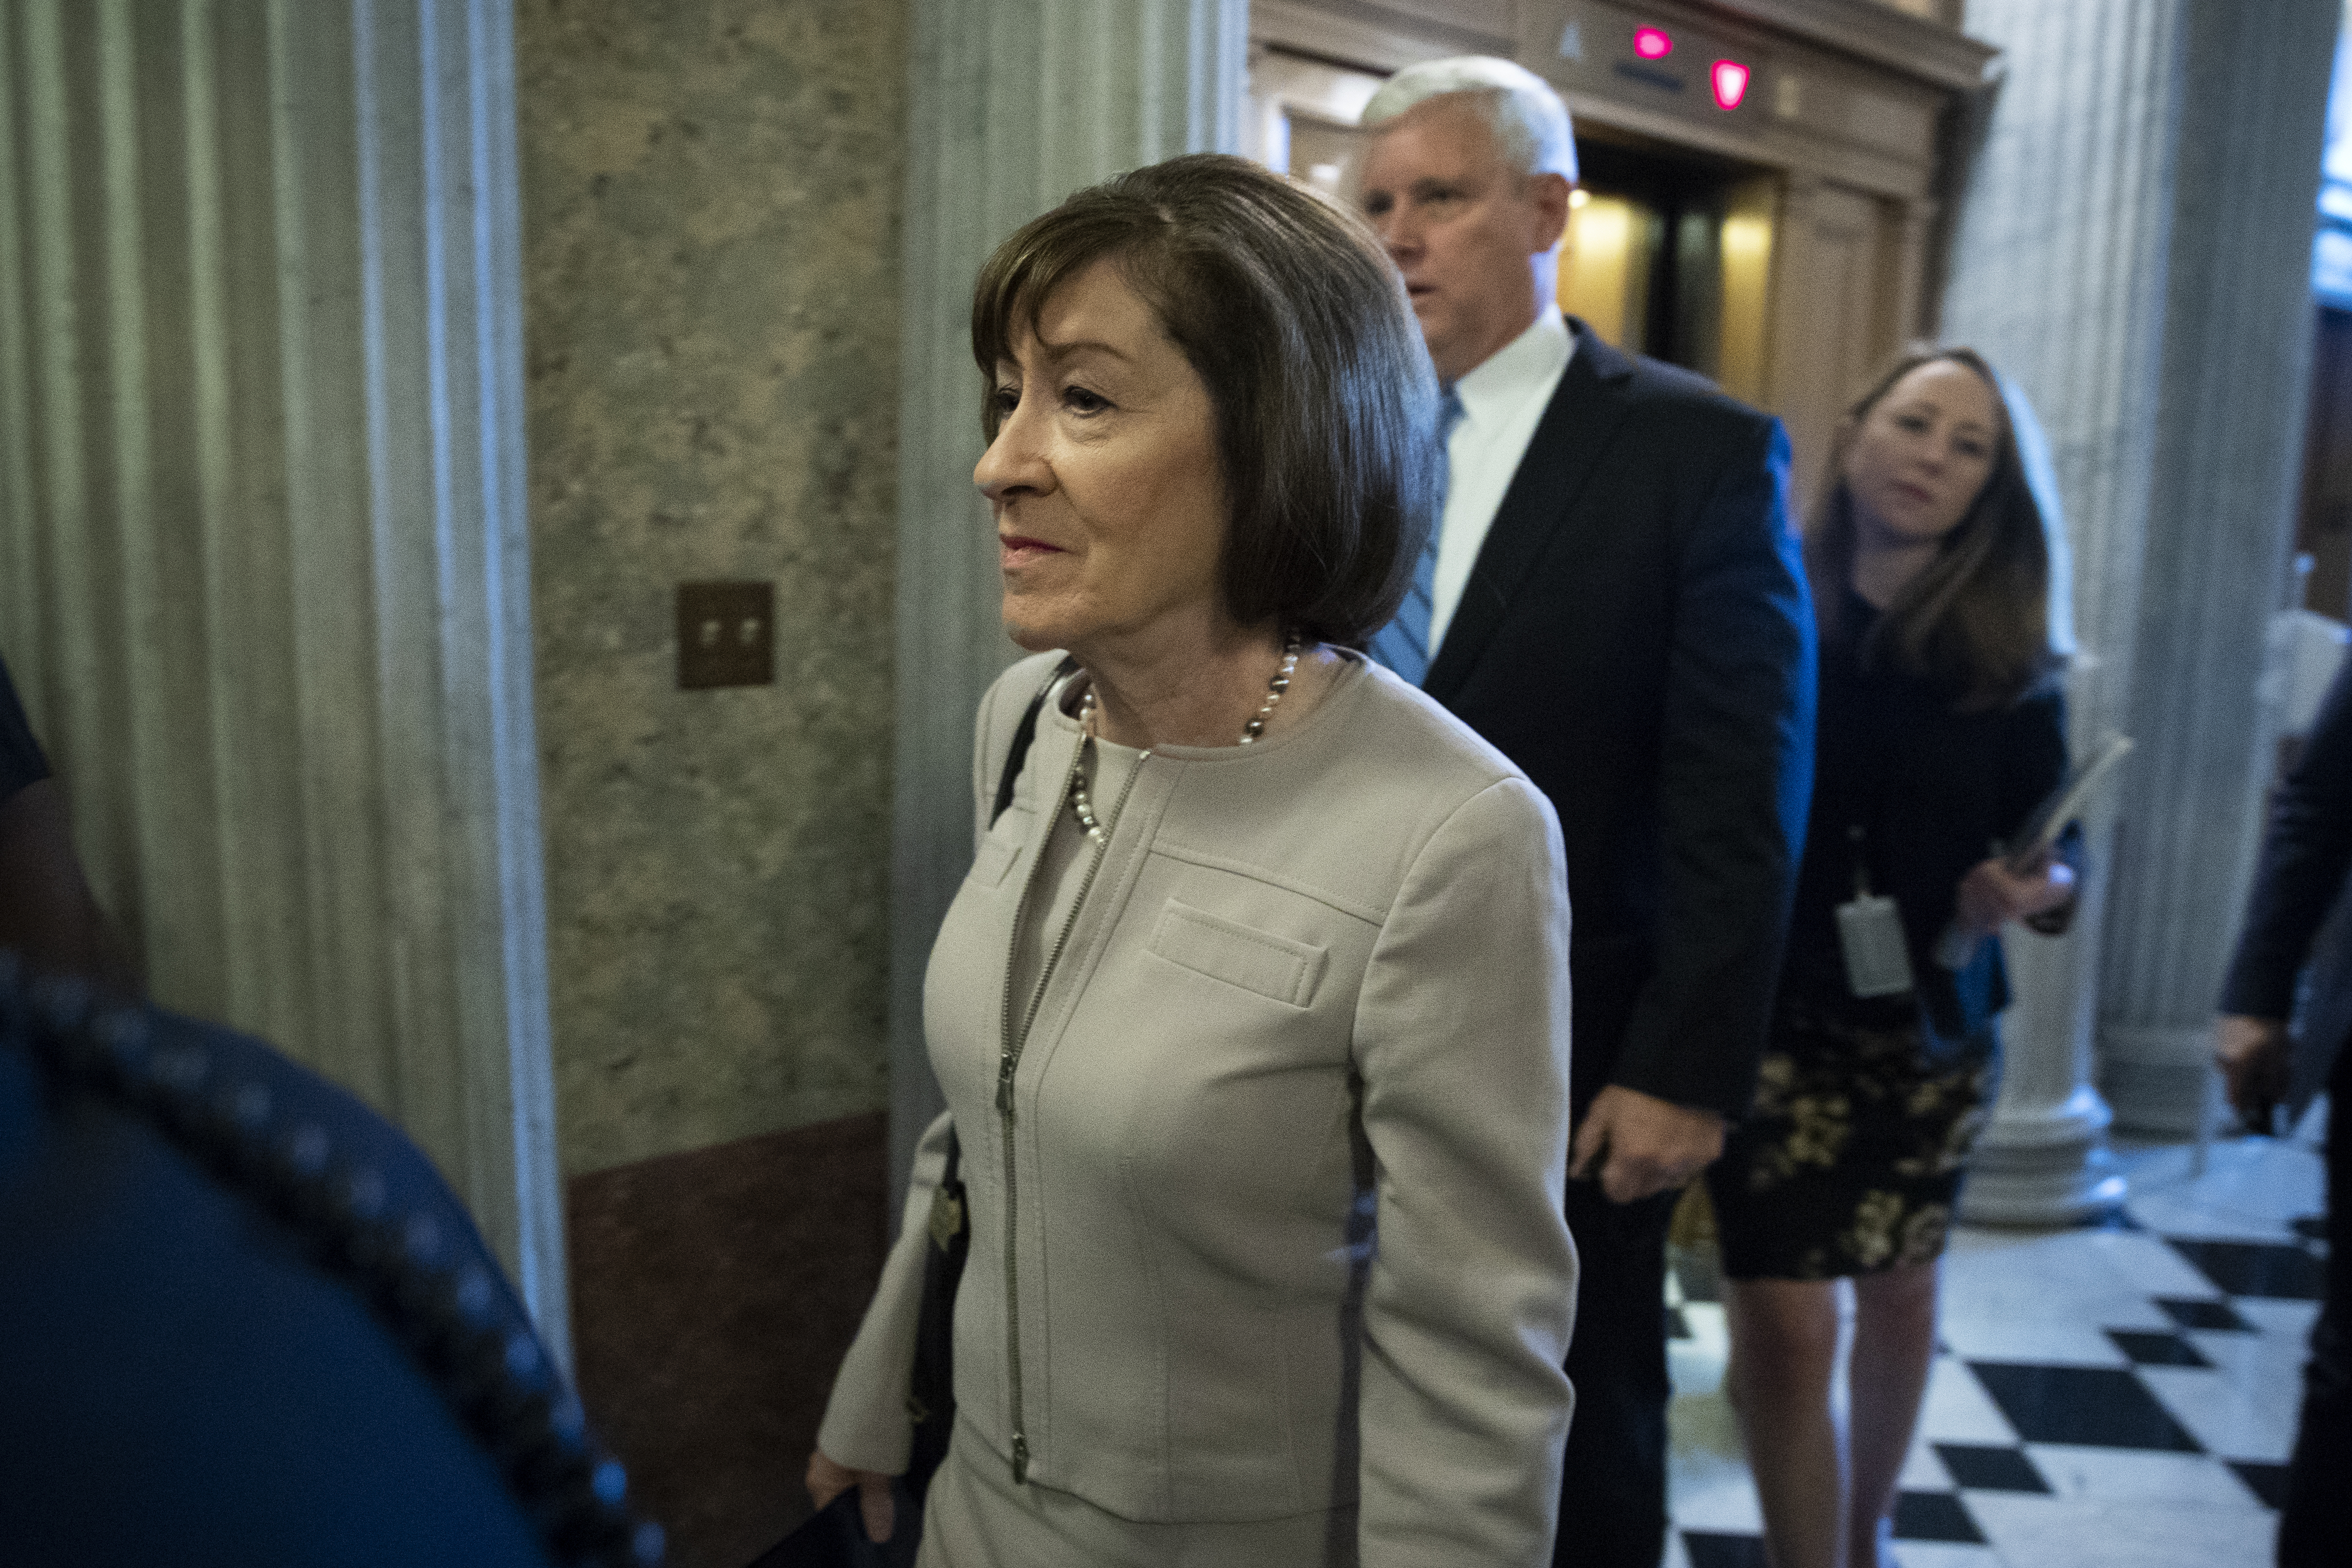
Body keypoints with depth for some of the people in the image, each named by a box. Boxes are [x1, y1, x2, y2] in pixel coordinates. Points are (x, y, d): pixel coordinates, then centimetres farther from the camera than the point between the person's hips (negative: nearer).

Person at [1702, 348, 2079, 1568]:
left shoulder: (2007, 656, 0)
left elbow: (2051, 836, 2)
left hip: (1932, 1024, 4)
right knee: (1784, 1322, -5)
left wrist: (2034, 888, -19)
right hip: (1770, 1013, -4)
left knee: (1903, 1291, 20)